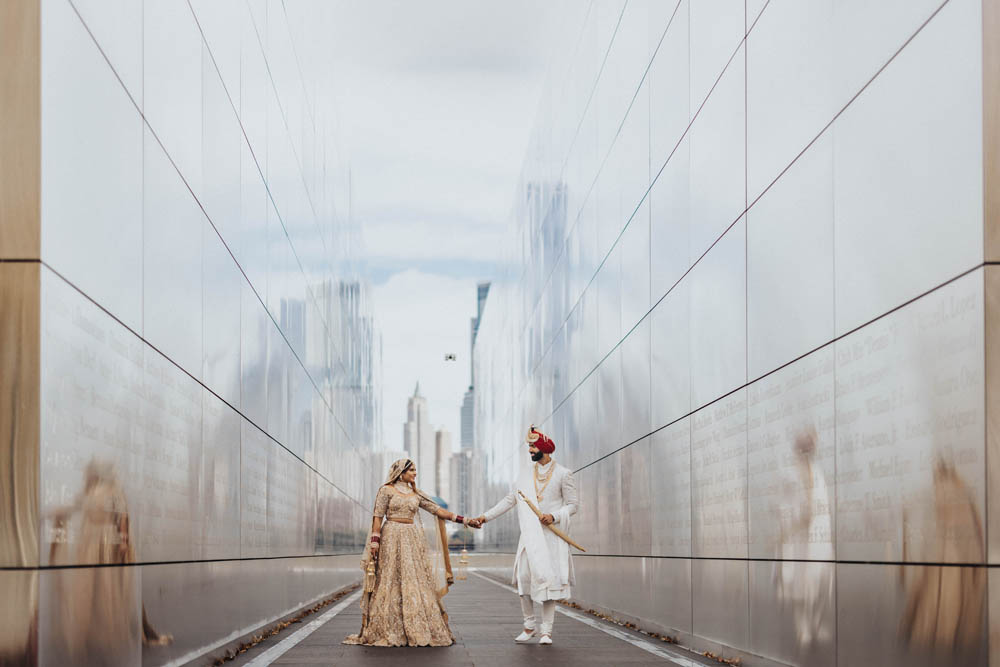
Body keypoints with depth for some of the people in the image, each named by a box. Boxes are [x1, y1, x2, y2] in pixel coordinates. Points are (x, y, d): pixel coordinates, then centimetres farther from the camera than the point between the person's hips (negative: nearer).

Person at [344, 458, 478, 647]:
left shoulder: (416, 494, 14)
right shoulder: (386, 490, 1)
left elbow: (437, 510, 12)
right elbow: (378, 517, -3)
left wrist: (462, 520, 6)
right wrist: (375, 540, -12)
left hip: (412, 540, 5)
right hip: (392, 539, -5)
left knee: (416, 584, -1)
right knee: (391, 583, -5)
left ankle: (417, 630, 1)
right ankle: (389, 631, -2)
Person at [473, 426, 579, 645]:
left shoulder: (563, 474, -2)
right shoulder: (526, 473, 11)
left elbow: (573, 504, -1)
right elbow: (510, 499, 14)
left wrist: (554, 516, -17)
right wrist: (486, 517, 9)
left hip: (552, 535, -4)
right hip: (530, 535, 4)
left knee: (549, 578, -5)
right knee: (524, 575, -6)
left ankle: (546, 630, 0)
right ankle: (529, 625, 7)